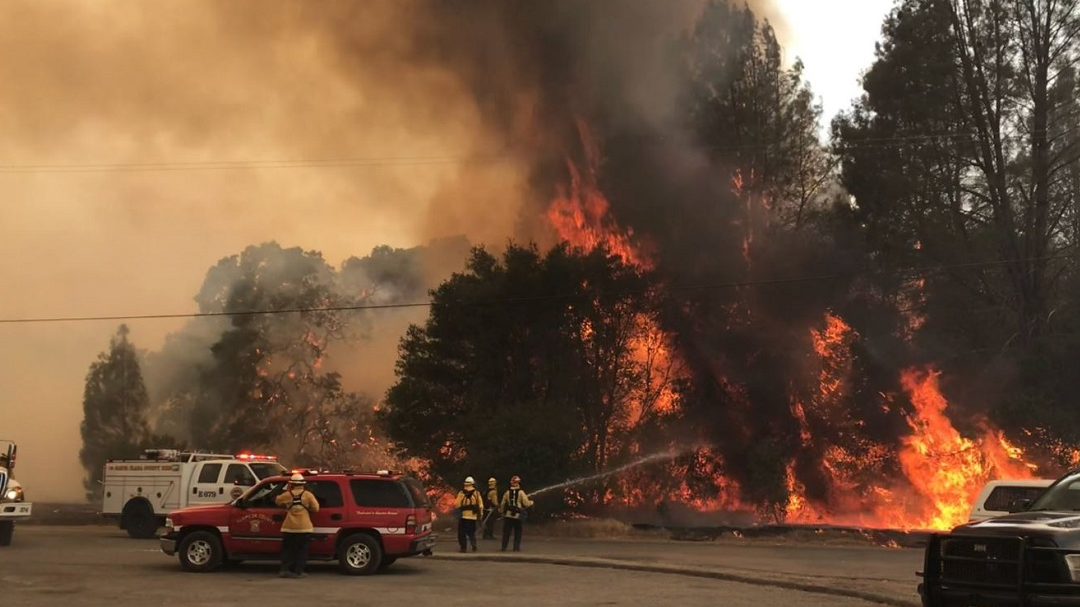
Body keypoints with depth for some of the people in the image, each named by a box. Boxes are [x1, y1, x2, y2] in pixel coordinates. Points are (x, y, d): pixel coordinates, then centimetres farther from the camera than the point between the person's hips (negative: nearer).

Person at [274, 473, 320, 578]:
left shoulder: (287, 495, 0)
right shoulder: (308, 495, -3)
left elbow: (277, 501, 16)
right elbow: (315, 508, -4)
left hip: (288, 528, 1)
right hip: (304, 528, -1)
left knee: (287, 549, 12)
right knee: (301, 550, 5)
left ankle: (285, 569, 3)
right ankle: (298, 571, 0)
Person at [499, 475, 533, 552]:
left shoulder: (507, 492, 2)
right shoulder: (521, 492, -6)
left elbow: (502, 503, 6)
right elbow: (526, 503, -9)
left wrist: (501, 512, 20)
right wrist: (531, 502, 12)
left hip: (508, 515, 2)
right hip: (517, 515, -2)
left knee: (506, 532, 7)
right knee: (517, 533, 8)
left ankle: (504, 547, 5)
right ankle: (516, 547, 4)